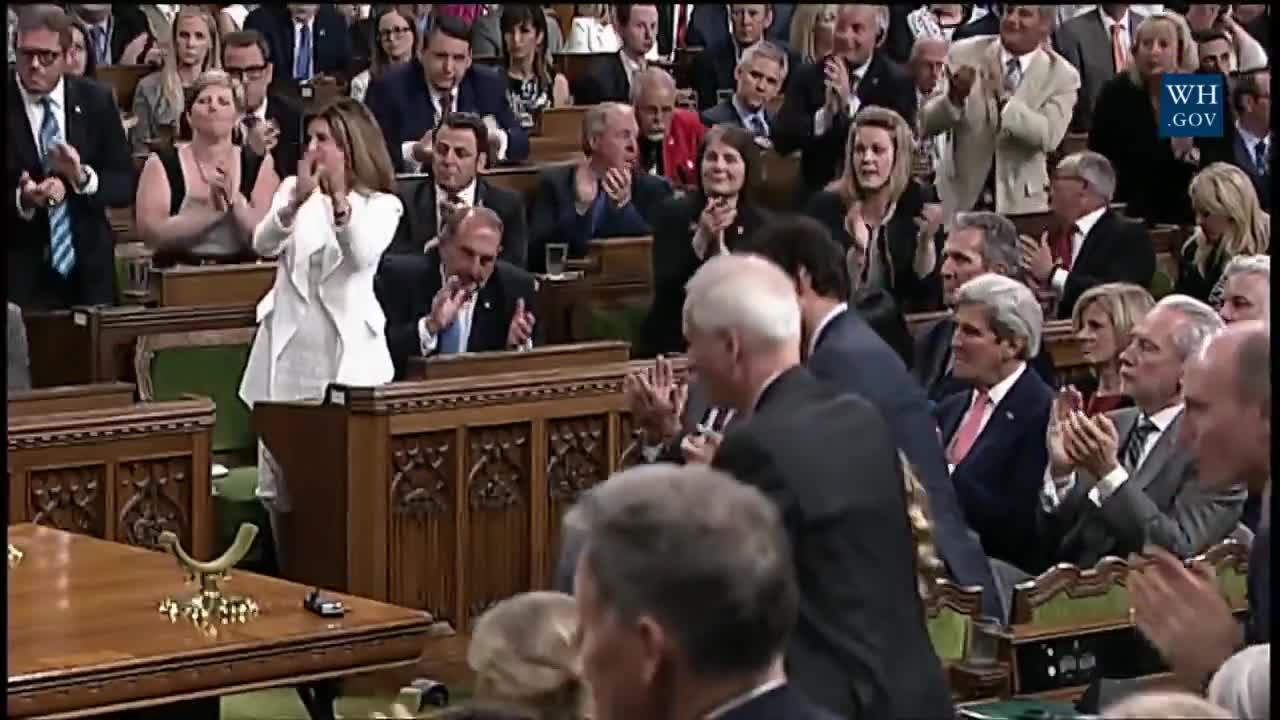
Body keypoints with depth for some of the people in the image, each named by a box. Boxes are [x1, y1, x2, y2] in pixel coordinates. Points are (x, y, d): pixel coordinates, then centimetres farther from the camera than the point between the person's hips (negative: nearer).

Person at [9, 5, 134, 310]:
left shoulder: (96, 100, 1)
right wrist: (22, 200, -27)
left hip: (89, 273, 3)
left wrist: (84, 177, -17)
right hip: (20, 277, -3)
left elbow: (127, 185, 1)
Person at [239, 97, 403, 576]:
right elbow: (264, 245, -9)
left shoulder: (381, 205, 1)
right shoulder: (294, 190, 9)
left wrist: (339, 195, -34)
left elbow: (362, 255, -20)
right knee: (280, 483, 5)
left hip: (347, 356, -3)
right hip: (289, 352, 3)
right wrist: (298, 200, -27)